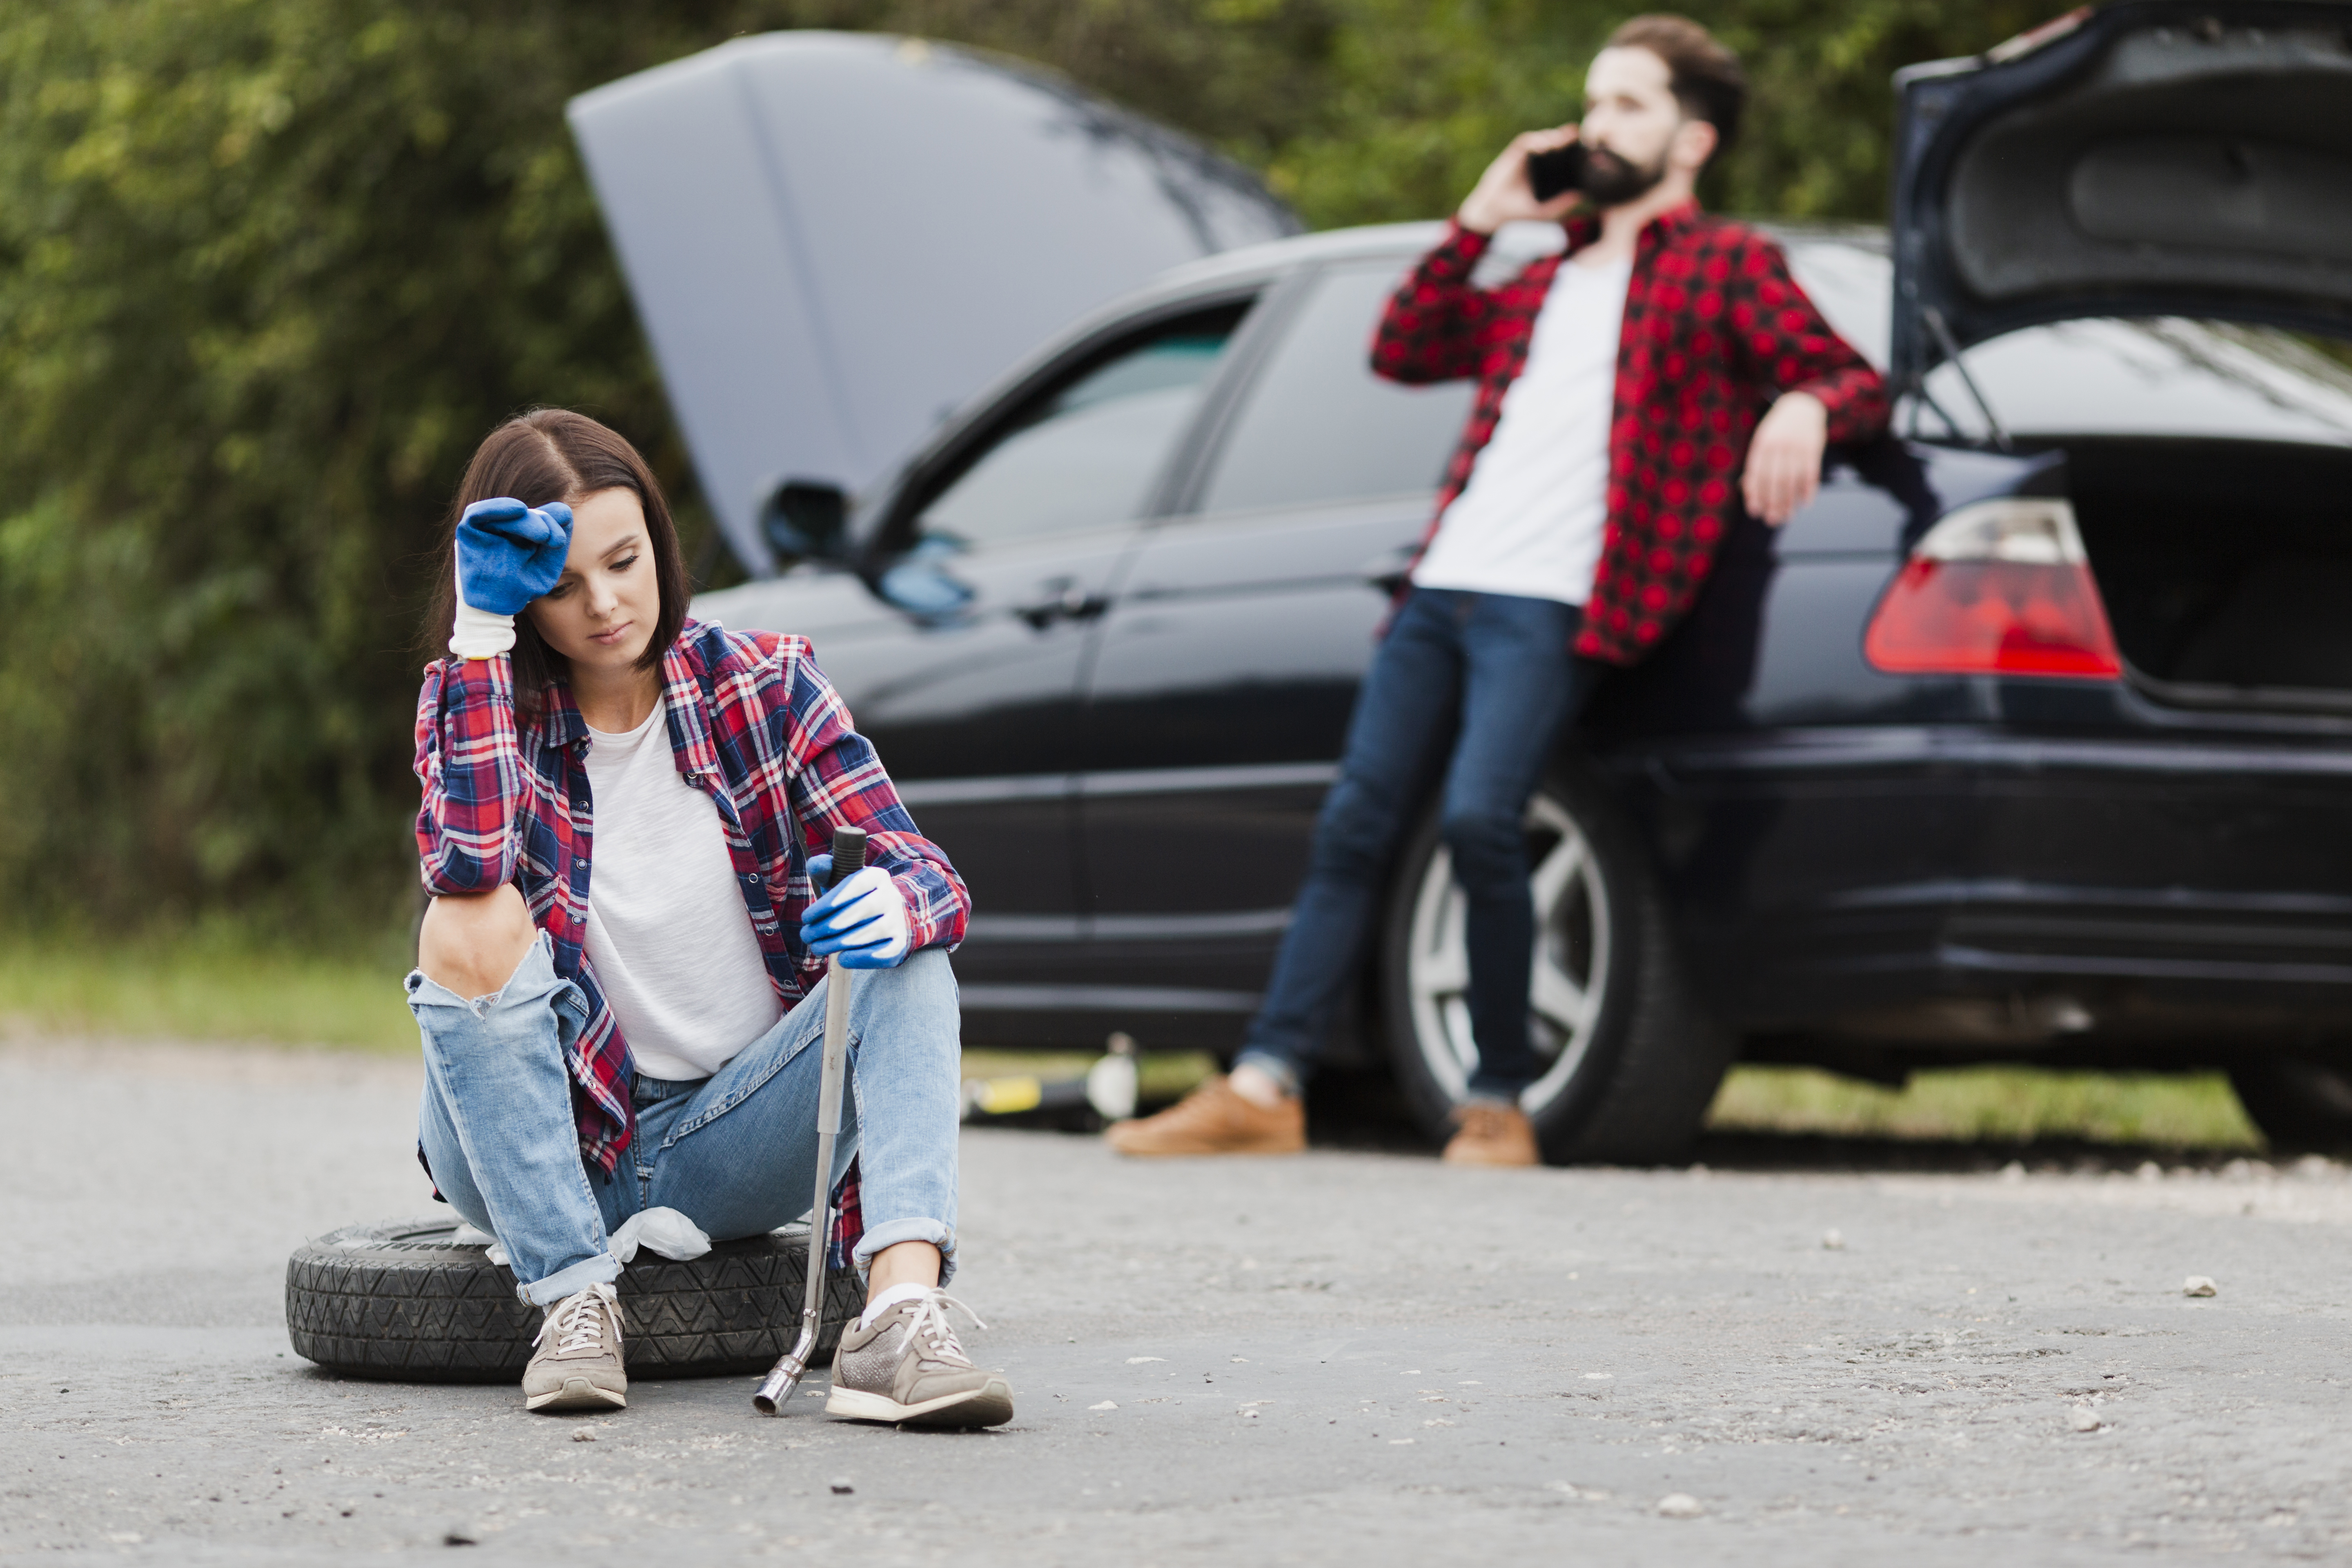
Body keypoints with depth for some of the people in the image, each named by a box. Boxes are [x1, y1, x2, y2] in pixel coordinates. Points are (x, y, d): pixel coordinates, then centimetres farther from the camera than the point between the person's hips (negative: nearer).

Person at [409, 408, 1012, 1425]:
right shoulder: (478, 702, -2)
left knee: (906, 956, -22)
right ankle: (572, 1305, -26)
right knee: (474, 930, -27)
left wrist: (892, 906, -34)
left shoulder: (762, 687, 0)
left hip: (733, 1150, 1)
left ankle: (901, 1314, -43)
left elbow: (928, 876, -10)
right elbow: (468, 864, -26)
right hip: (548, 1144, -1)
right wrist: (481, 631, -24)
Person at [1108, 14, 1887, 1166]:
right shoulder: (1547, 280, 27)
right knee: (1354, 824, 1)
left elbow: (1854, 381, -2)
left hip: (1551, 607, -7)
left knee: (1478, 819, -23)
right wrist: (1480, 219, 19)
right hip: (1443, 587, 7)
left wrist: (1803, 410, -25)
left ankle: (1500, 1103, -11)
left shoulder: (1724, 266, 7)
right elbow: (1403, 351, 27)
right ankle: (1265, 1089, 1)